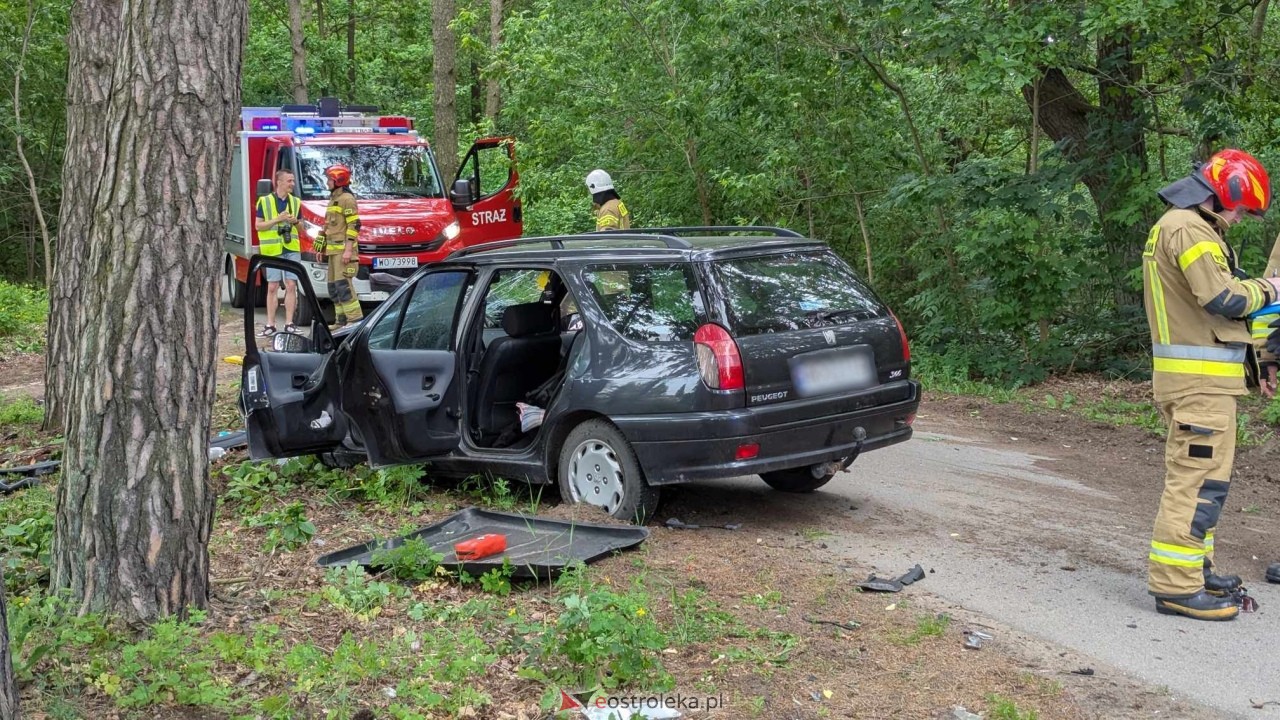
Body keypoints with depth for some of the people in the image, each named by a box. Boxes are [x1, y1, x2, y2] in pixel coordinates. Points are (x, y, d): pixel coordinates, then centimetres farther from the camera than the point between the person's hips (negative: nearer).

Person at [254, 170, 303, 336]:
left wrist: (296, 221, -4)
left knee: (291, 286, -1)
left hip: (293, 249, 3)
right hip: (273, 250, -3)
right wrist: (278, 219, -12)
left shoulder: (296, 202, 12)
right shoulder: (265, 201, 1)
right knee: (272, 287, 1)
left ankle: (289, 323, 4)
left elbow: (301, 225, 19)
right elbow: (258, 225, -1)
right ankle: (270, 325, 5)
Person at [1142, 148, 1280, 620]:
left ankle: (1192, 568, 27)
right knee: (1199, 477, -10)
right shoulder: (1188, 228, -15)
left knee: (1197, 474, 18)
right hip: (1200, 376, -11)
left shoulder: (1183, 224, 20)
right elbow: (1222, 297, -21)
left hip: (1194, 374, 11)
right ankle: (1175, 585, -9)